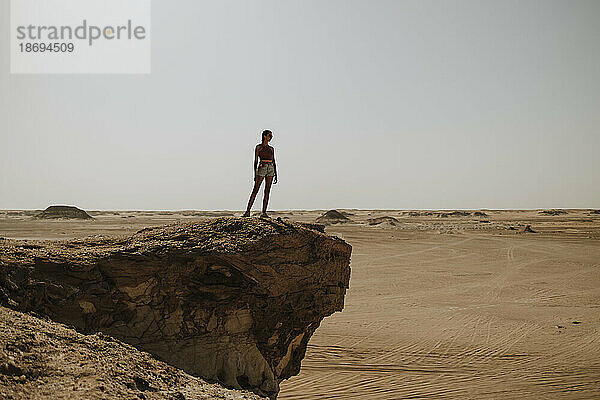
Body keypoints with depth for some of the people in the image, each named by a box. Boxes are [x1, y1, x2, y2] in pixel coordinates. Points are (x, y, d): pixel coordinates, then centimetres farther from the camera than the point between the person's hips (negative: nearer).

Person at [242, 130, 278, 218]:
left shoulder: (271, 148, 16)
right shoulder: (259, 147, 2)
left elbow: (274, 162, 16)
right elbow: (255, 161, -3)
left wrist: (275, 174, 9)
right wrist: (255, 174, -10)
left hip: (271, 169, 5)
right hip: (262, 168, -5)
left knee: (267, 191, 1)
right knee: (255, 190, -9)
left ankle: (264, 212, 2)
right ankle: (247, 211, -9)